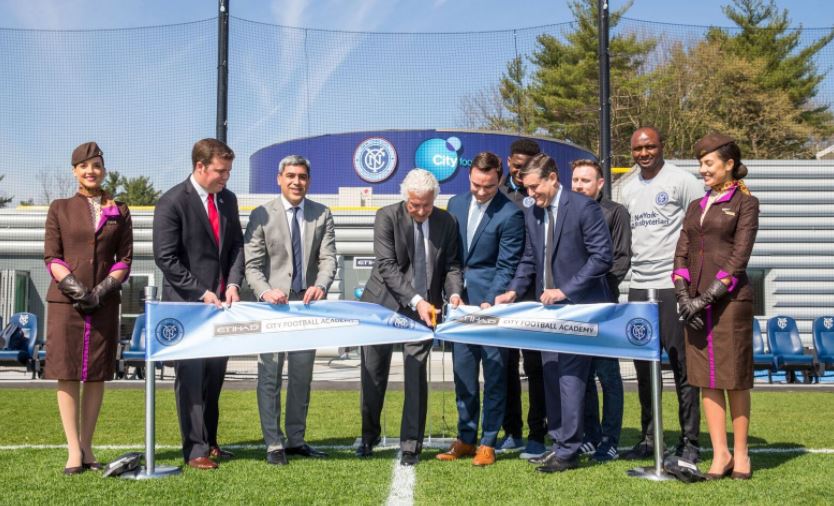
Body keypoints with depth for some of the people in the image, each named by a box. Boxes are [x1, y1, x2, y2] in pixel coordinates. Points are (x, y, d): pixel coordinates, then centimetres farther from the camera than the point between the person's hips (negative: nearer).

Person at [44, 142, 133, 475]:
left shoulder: (119, 212, 10)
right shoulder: (60, 209, 7)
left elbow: (125, 259, 6)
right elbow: (51, 256, 2)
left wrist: (103, 290, -8)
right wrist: (74, 285, -13)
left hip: (104, 302, 1)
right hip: (65, 301, -1)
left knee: (96, 374, 4)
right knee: (67, 373, -3)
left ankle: (87, 446, 13)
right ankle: (74, 450, 2)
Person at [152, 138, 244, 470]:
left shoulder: (228, 199, 9)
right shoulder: (172, 202, -10)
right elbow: (166, 258, -13)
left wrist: (232, 284, -3)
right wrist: (202, 293, -15)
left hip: (219, 301, 6)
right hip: (186, 302, -6)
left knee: (215, 373, 10)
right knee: (191, 375, -1)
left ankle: (209, 441, 21)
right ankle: (195, 449, 6)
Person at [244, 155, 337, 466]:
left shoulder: (322, 215, 5)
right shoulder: (262, 215, -2)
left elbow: (328, 259, -3)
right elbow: (252, 265, -5)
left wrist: (320, 286, -23)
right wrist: (265, 292, -24)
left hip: (307, 303, 3)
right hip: (274, 304, -3)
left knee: (302, 376, 11)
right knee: (270, 375, -2)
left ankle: (296, 439, 23)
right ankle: (274, 443, 7)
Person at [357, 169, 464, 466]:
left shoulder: (446, 222, -2)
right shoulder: (387, 217, -12)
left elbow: (451, 264, 4)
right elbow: (387, 266, -19)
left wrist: (454, 292, -16)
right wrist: (415, 300, -29)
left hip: (423, 307, 1)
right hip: (384, 304, -1)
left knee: (416, 375, -2)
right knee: (373, 373, 10)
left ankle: (411, 445, 10)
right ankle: (369, 436, 31)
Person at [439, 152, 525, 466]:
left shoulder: (510, 214, -10)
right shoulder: (456, 204, 8)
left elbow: (507, 266, -10)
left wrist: (490, 303, -19)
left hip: (491, 303, -5)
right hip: (460, 302, 6)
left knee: (494, 374, 3)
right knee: (463, 374, 11)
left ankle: (488, 443, 12)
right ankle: (465, 439, 22)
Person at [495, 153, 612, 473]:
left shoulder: (583, 208, -10)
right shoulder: (531, 214, 11)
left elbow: (602, 256, -13)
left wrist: (565, 290, -18)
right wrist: (514, 290, 0)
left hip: (578, 306, -7)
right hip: (547, 307, 8)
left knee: (570, 376, -8)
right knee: (551, 377, 11)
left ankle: (568, 451, -1)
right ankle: (559, 443, 21)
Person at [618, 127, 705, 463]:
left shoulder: (681, 181, -5)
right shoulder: (629, 189, 14)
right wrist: (624, 266, 12)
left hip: (674, 285, -6)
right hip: (638, 286, 6)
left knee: (682, 366, -2)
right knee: (643, 367, 10)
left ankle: (689, 442, 6)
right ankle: (648, 439, 19)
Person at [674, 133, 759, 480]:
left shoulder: (745, 203, 1)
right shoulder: (695, 208, 17)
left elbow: (740, 255, -8)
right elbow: (681, 255, 11)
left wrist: (707, 297, -14)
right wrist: (684, 297, -5)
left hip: (730, 300, -5)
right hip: (695, 303, 5)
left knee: (734, 379, 2)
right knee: (707, 379, 4)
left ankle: (740, 453, 13)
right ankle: (720, 453, 10)